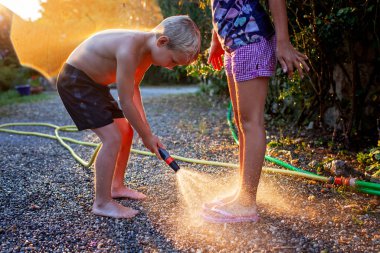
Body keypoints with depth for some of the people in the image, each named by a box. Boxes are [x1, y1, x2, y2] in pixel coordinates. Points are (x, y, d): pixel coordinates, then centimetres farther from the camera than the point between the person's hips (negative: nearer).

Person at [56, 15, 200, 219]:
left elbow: (133, 90, 6)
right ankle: (102, 203, -1)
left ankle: (117, 187, 26)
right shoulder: (130, 50, -33)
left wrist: (145, 129, 1)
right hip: (74, 81, -9)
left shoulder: (149, 50, -4)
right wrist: (146, 136, -14)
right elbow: (126, 102, -27)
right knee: (113, 138, -15)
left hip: (94, 82, 10)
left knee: (126, 131, 10)